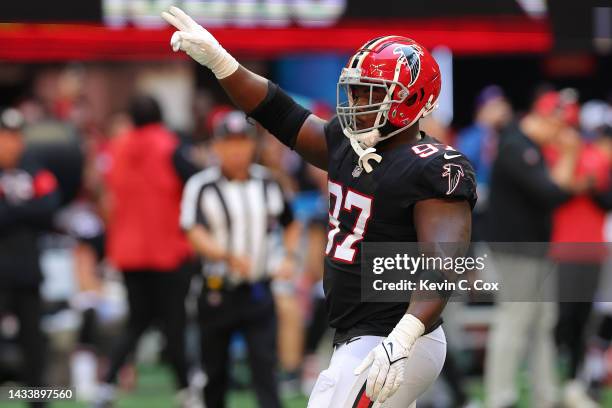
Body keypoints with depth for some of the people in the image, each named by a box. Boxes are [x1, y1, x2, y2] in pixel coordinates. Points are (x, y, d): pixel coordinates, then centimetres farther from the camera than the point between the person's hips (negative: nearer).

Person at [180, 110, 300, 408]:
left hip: (259, 291, 2)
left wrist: (289, 258, 3)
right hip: (217, 291, -1)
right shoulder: (201, 186, -5)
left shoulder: (268, 183, 8)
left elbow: (290, 225, 22)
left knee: (264, 363, -9)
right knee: (214, 369, 9)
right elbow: (194, 234, -17)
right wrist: (228, 256, -34)